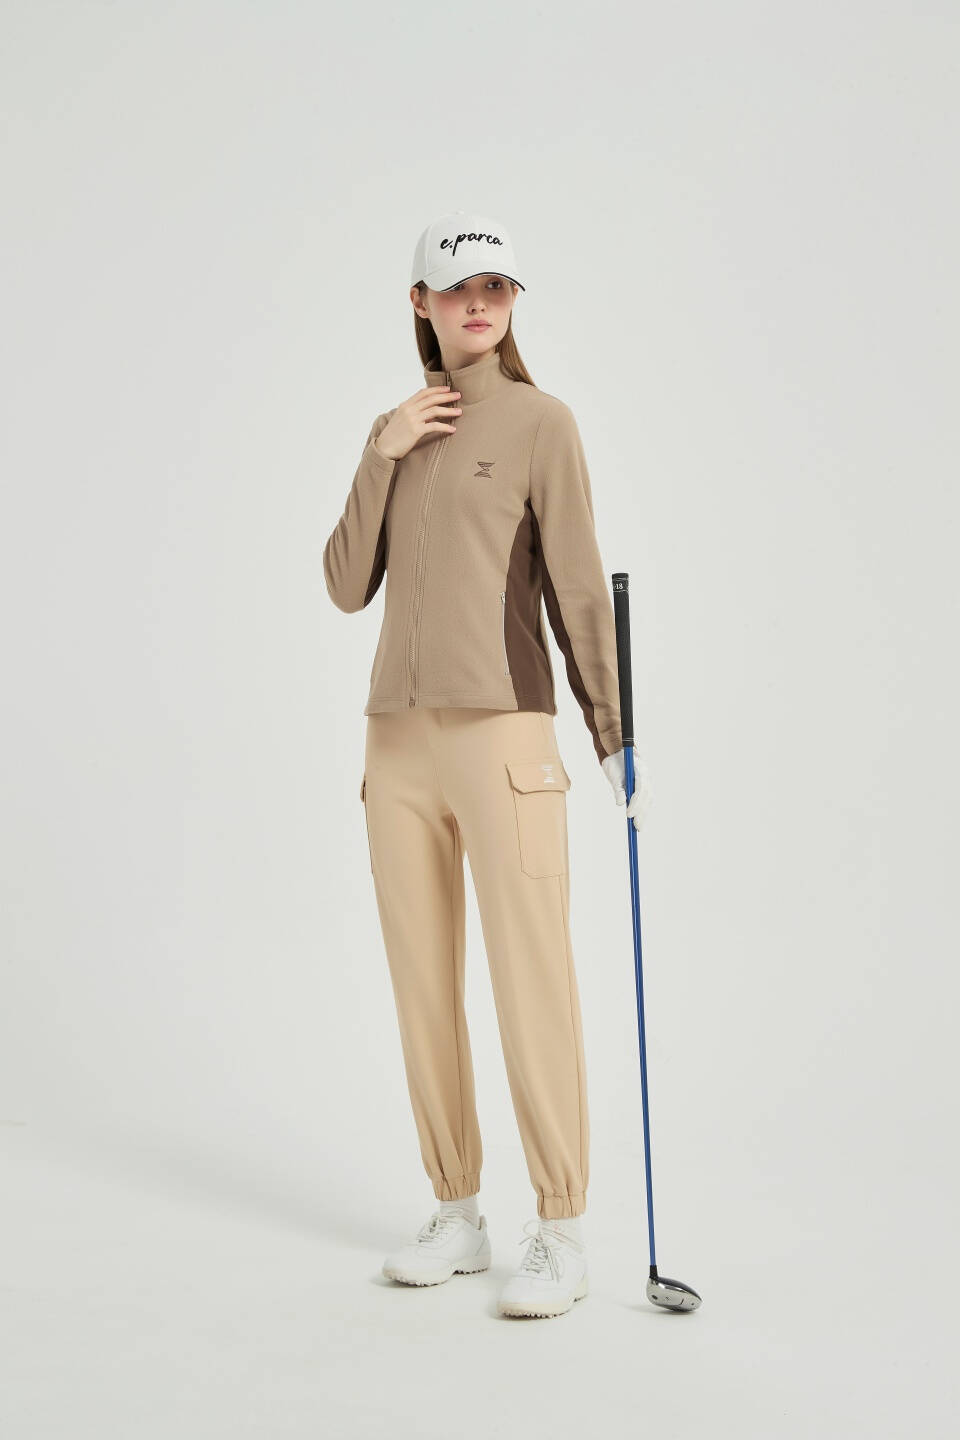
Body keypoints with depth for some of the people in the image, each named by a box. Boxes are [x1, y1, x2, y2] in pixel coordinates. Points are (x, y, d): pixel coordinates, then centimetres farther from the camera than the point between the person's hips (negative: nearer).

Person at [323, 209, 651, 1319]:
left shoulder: (541, 421, -1)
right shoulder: (399, 432, 16)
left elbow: (578, 590, -3)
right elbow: (348, 589, 7)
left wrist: (614, 737, -7)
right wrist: (381, 455, -4)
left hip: (504, 736, -6)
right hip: (400, 739, 6)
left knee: (533, 984, -8)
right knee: (424, 986, 8)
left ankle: (561, 1234, 2)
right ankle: (458, 1216, 19)